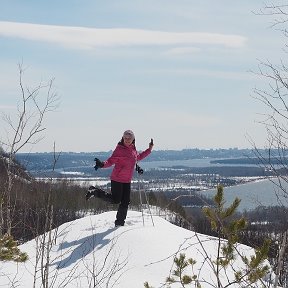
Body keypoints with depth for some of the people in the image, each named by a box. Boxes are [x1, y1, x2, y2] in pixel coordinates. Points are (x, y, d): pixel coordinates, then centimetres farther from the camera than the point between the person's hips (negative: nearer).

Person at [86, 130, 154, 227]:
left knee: (125, 202, 6)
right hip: (117, 179, -7)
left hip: (127, 181, 7)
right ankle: (95, 191, 12)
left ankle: (120, 222, 18)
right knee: (115, 200, -3)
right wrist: (102, 164, -34)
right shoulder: (119, 149, -14)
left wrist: (149, 149, 24)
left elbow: (138, 157, 28)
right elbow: (110, 161, -15)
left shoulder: (133, 149, 8)